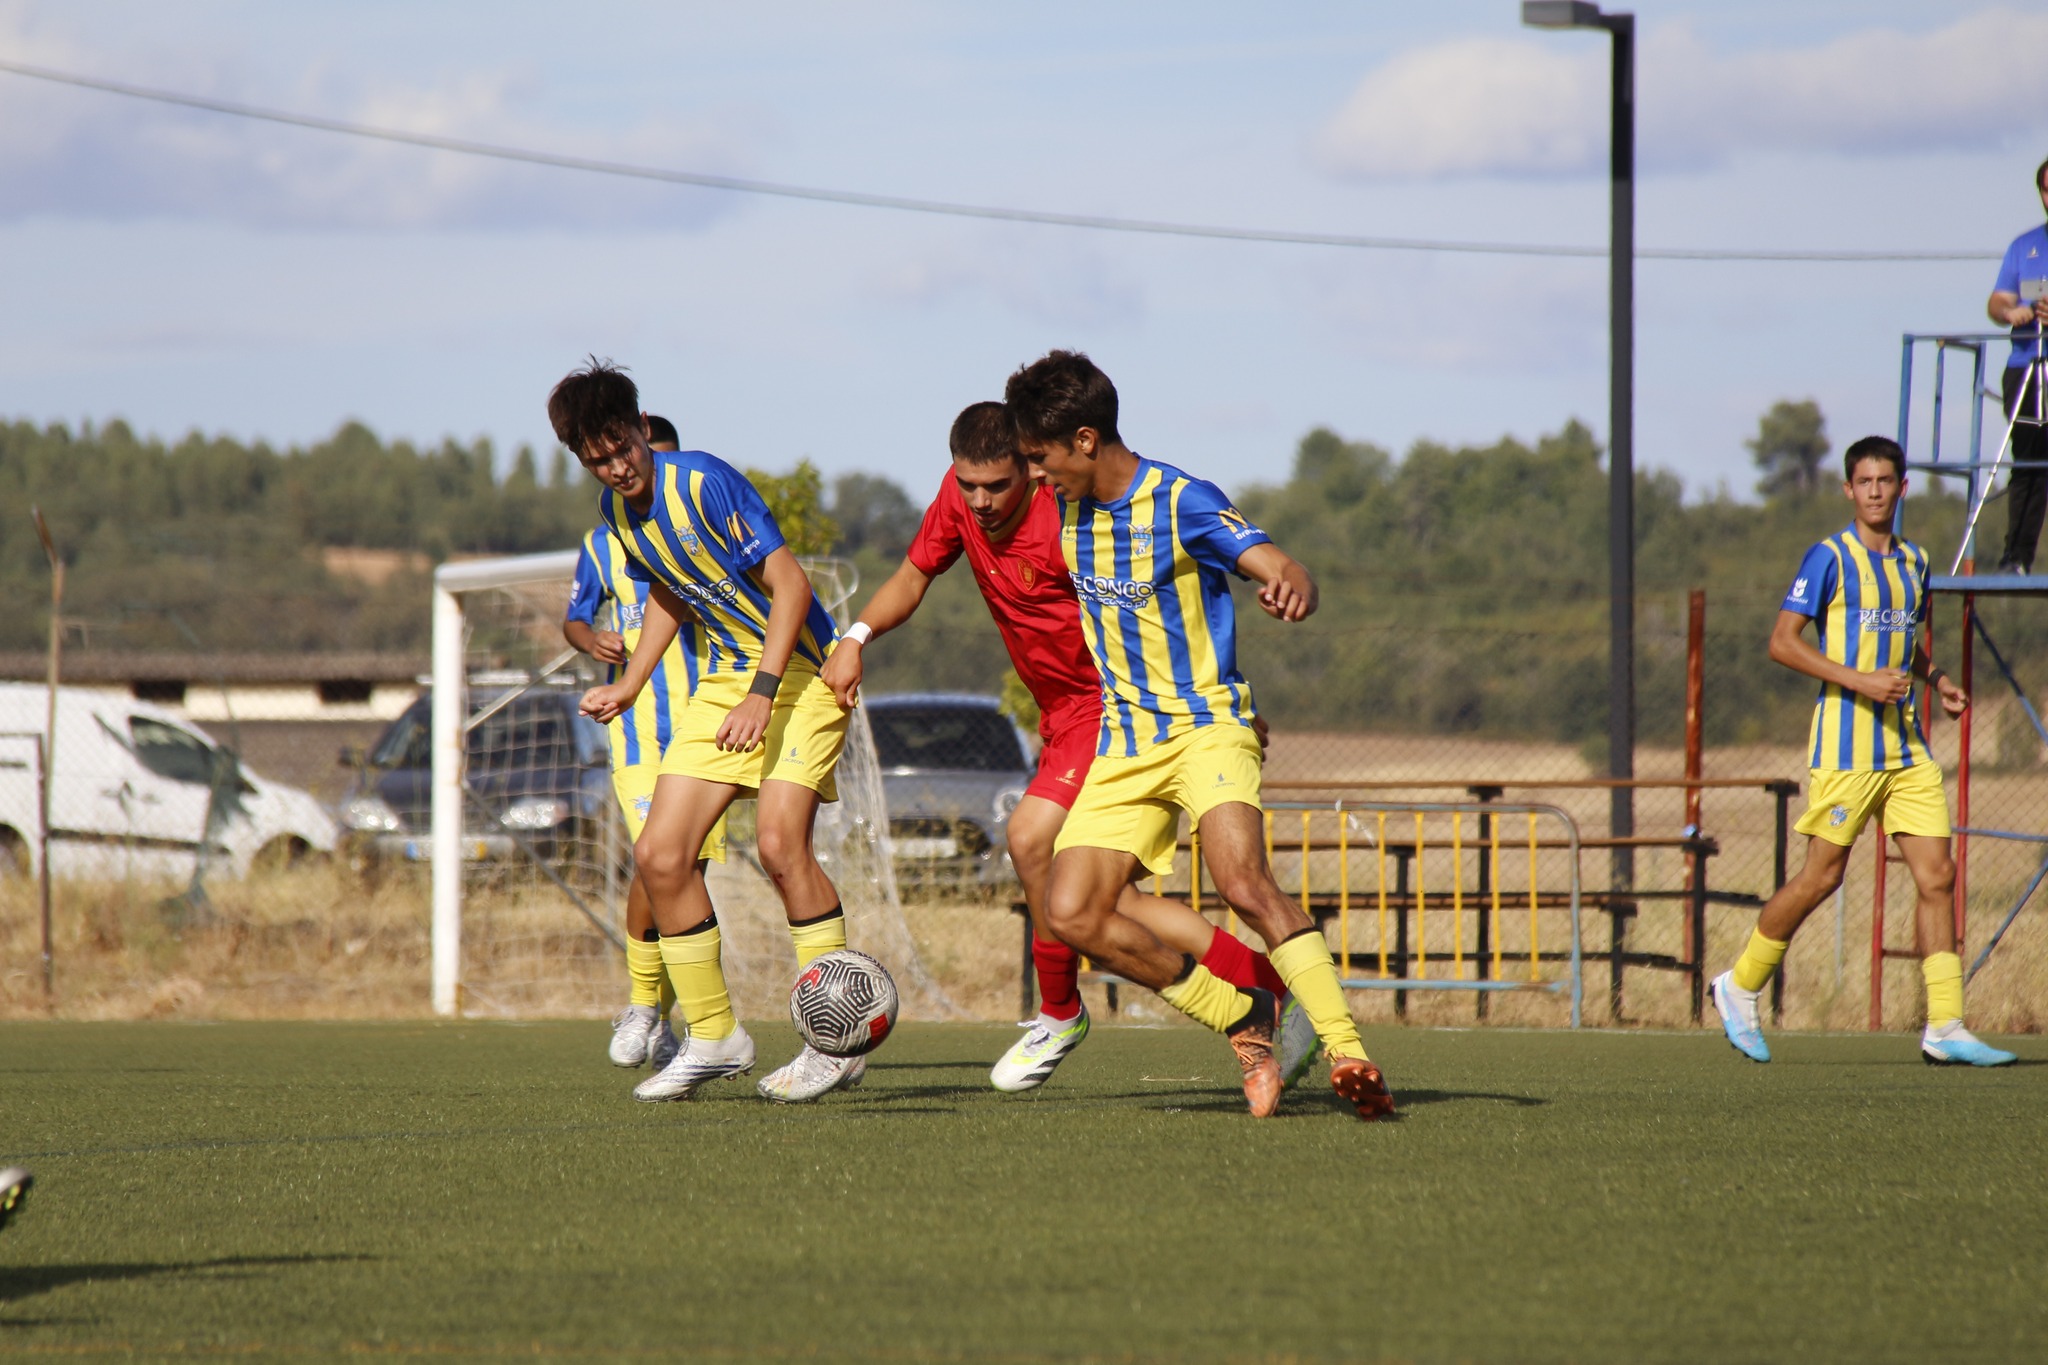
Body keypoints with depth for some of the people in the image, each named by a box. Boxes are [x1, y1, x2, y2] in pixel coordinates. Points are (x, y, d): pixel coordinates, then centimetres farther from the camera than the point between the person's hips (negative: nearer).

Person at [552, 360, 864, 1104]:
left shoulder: (704, 483, -21)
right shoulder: (617, 510, 3)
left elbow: (790, 583, -22)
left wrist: (763, 694, -29)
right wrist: (628, 686, 16)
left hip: (798, 669, -8)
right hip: (725, 674, 8)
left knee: (779, 840, -24)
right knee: (659, 854, -2)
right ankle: (713, 1037, 10)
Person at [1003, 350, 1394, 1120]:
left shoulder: (1183, 505, -14)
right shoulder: (1070, 514, 7)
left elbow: (1284, 572, -25)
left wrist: (1288, 589, -49)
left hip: (1207, 725, -7)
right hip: (1123, 743, 7)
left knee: (1243, 883, -30)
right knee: (1072, 915, -9)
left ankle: (1348, 1055, -32)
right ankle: (1244, 1022, 2)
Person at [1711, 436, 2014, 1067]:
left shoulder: (1914, 562, 15)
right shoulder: (1830, 558, -6)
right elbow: (1782, 642, -11)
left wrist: (1936, 680, 9)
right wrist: (1859, 680, -19)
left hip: (1908, 748, 6)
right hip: (1846, 745, -6)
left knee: (1937, 876, -3)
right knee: (1822, 876, -2)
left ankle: (1945, 1029, -3)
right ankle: (1740, 986, 18)